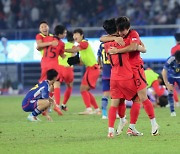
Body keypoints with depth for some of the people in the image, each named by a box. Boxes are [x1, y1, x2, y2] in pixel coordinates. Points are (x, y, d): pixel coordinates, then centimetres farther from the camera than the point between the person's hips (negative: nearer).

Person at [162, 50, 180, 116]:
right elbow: (164, 72, -23)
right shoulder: (170, 60, -33)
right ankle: (172, 111, -7)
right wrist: (167, 84, -23)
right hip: (171, 76, -2)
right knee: (170, 92, -12)